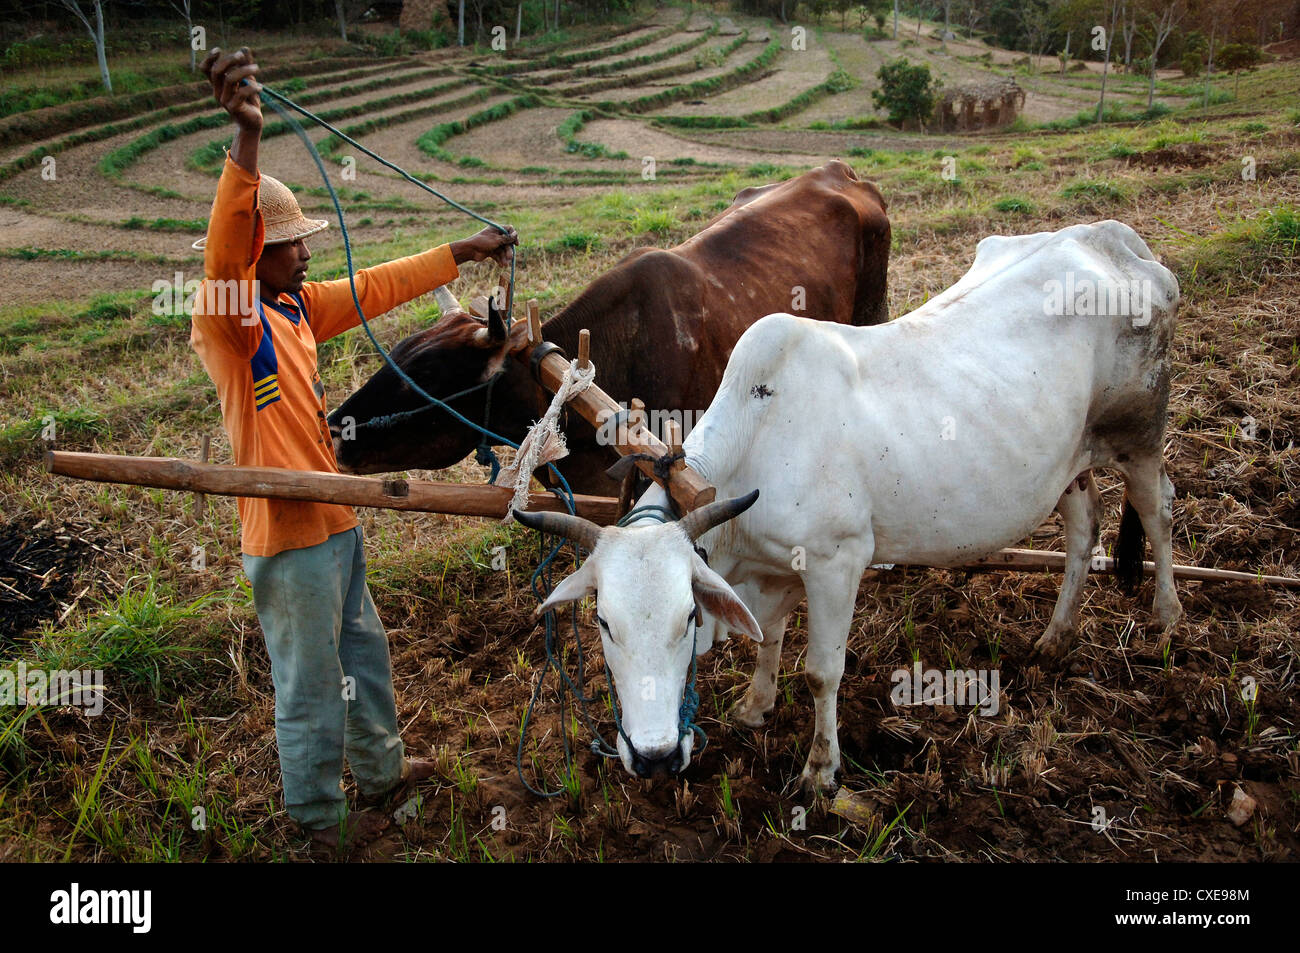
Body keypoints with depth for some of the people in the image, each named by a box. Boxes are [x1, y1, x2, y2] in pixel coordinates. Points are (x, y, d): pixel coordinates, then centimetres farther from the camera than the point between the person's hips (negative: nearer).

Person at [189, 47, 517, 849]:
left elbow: (378, 287, 15)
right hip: (290, 540, -9)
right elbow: (222, 257, -39)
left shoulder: (297, 307, 7)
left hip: (336, 526, 9)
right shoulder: (230, 320, -19)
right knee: (311, 687, 9)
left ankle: (382, 769, 46)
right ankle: (319, 814, 29)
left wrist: (468, 251, 18)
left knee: (365, 656, 25)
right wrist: (248, 139, -53)